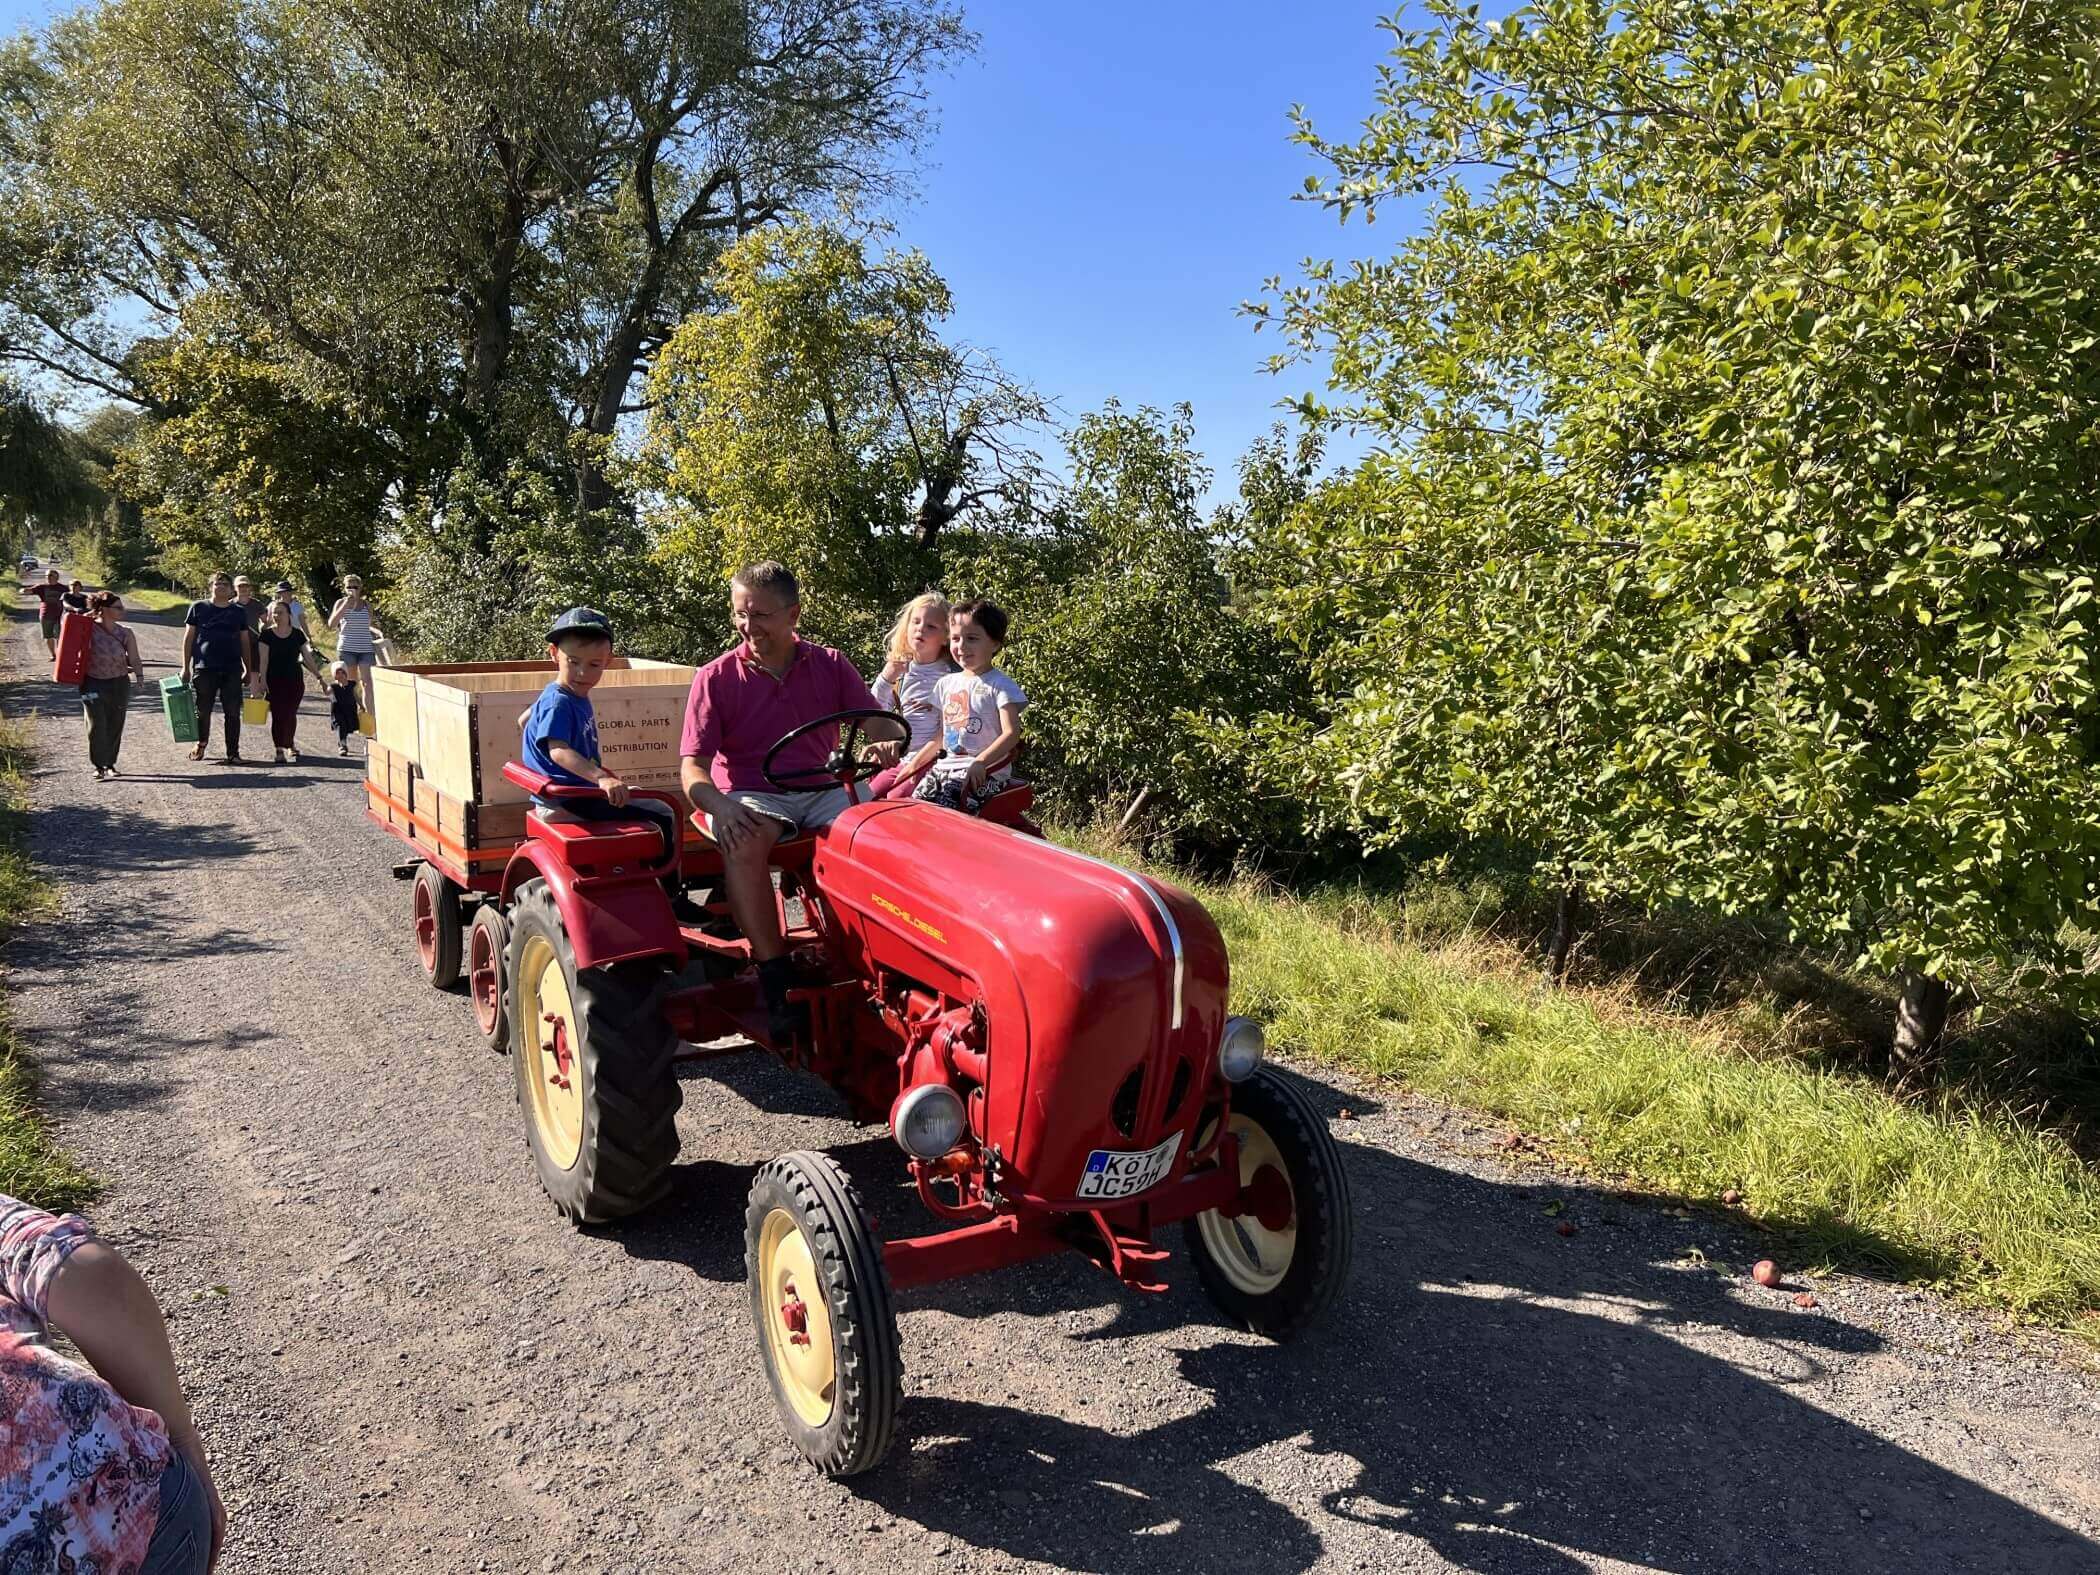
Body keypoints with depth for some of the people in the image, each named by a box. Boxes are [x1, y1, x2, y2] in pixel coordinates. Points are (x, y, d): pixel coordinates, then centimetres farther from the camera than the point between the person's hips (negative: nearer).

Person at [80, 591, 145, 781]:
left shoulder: (125, 634, -2)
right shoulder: (88, 630, -7)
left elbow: (134, 659, -7)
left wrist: (139, 673, -24)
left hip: (119, 684, 2)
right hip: (93, 683, -2)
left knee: (115, 726, 8)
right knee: (96, 726, -5)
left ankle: (110, 764, 23)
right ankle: (98, 766, 5)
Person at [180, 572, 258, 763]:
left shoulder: (238, 613, 11)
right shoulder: (198, 608, 5)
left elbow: (245, 642, 14)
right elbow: (188, 638, 6)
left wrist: (248, 670, 12)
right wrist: (186, 667, 1)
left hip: (232, 670, 1)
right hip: (204, 668, -1)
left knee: (233, 713, -1)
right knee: (203, 711, 6)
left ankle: (233, 752, 5)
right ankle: (201, 743, 28)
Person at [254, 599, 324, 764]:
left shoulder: (297, 634, 6)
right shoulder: (266, 635, 1)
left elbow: (307, 657, 9)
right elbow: (264, 659, -2)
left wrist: (318, 675, 8)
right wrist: (263, 680, -9)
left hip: (295, 680, 1)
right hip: (275, 681, -1)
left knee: (291, 713, -1)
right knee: (278, 714, -5)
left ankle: (290, 744, 20)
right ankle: (279, 749, -1)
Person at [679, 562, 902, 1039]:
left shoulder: (830, 666, 9)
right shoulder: (717, 678, 3)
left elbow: (882, 726, 4)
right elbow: (692, 767, -3)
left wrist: (887, 743, -23)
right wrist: (720, 805, -26)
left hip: (823, 790, 2)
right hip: (752, 795, -2)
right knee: (744, 844, -37)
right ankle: (776, 977, -28)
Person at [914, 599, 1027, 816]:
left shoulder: (1000, 685, -2)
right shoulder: (946, 684, 18)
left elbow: (1011, 733, -12)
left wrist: (981, 762, -24)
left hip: (986, 772, -6)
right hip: (946, 766, 6)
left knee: (944, 807, -30)